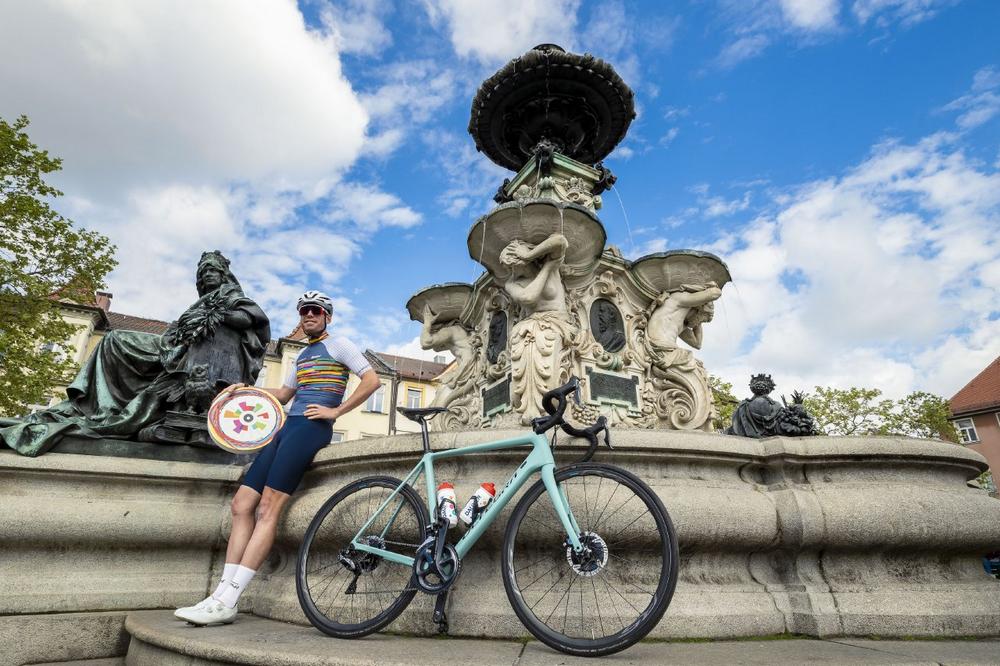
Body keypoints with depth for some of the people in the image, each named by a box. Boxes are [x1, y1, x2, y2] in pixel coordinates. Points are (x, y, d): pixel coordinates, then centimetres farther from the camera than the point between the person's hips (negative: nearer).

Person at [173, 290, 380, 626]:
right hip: (287, 428, 9)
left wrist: (336, 411, -11)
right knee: (242, 504, -1)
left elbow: (372, 380, -7)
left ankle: (226, 602, -16)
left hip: (311, 427, -8)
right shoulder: (302, 355, 27)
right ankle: (222, 595, 2)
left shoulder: (338, 345, 4)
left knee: (267, 509, -16)